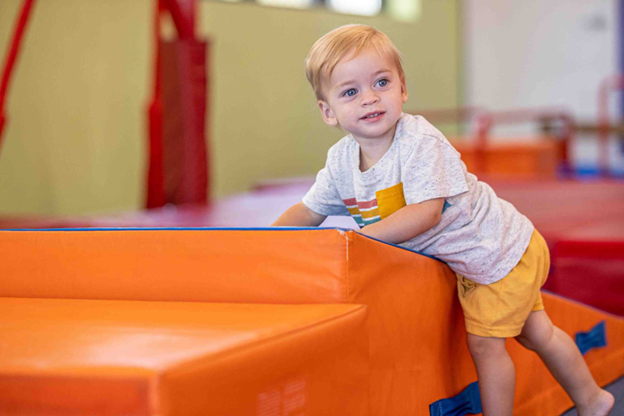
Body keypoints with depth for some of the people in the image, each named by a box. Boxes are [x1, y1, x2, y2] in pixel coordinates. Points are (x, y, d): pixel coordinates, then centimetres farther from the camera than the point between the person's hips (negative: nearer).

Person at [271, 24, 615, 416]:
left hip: (502, 250, -7)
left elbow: (426, 213, -37)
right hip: (470, 264, 7)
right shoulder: (341, 161, -9)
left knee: (484, 341, -3)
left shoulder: (419, 141, -31)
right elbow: (308, 211, 3)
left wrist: (359, 236, -37)